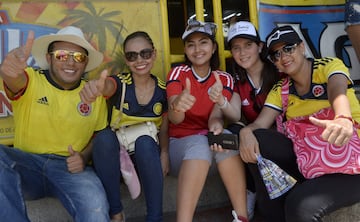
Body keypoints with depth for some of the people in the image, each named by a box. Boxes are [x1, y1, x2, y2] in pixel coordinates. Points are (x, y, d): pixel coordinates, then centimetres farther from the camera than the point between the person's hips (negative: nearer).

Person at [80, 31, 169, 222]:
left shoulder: (163, 90, -3)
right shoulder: (120, 82, -11)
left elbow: (164, 129, 3)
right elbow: (107, 86, -37)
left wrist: (164, 154, -18)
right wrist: (96, 87, -62)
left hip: (147, 156, 1)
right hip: (116, 153, 0)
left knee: (145, 141, -34)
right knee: (104, 136, -33)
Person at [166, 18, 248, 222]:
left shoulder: (224, 79, 2)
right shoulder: (177, 73, -5)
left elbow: (216, 115, -13)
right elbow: (175, 119, -20)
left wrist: (217, 124, -39)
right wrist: (177, 105, -44)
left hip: (211, 144, 2)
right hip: (179, 143, -2)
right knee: (200, 143, -35)